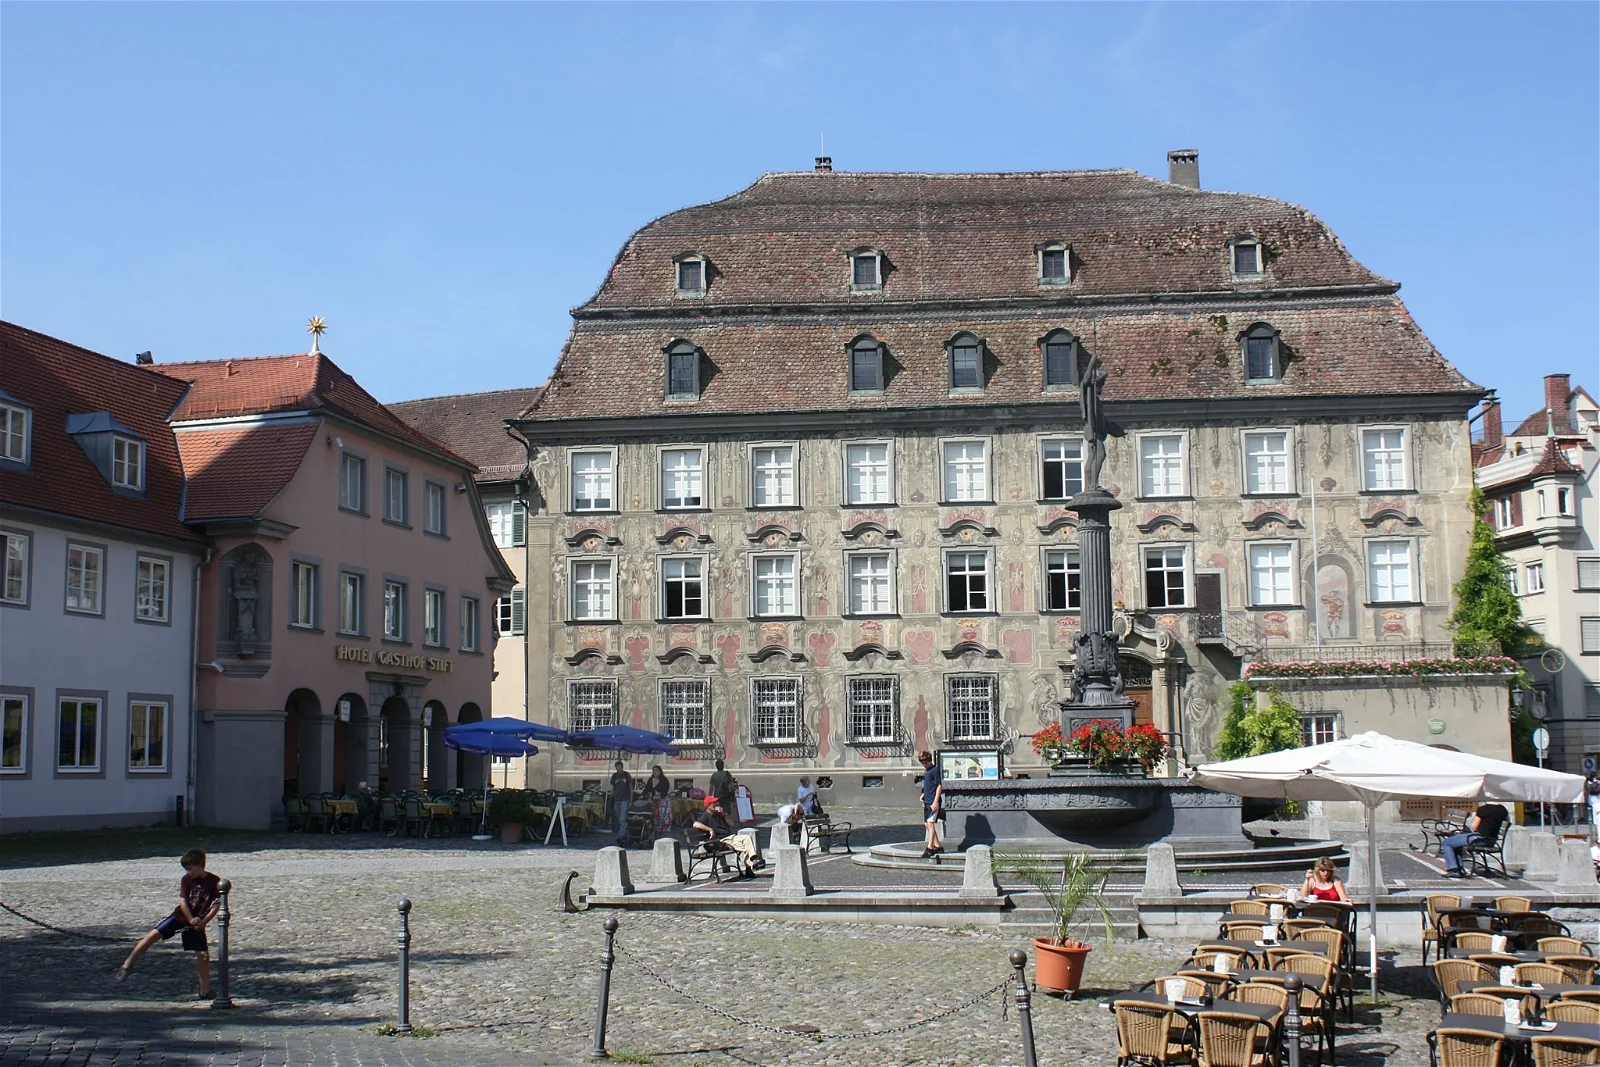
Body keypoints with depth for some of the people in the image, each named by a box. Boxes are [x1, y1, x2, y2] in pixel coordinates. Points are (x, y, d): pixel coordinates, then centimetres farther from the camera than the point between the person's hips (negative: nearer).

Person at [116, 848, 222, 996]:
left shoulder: (214, 881, -9)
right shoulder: (186, 879, -5)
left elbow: (217, 904, -8)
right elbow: (182, 900, -10)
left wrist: (204, 921, -19)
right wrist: (191, 919, -22)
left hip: (197, 922, -1)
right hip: (180, 916, 1)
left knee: (204, 955, -4)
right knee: (154, 934, -18)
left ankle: (205, 992, 10)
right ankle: (127, 965, -11)